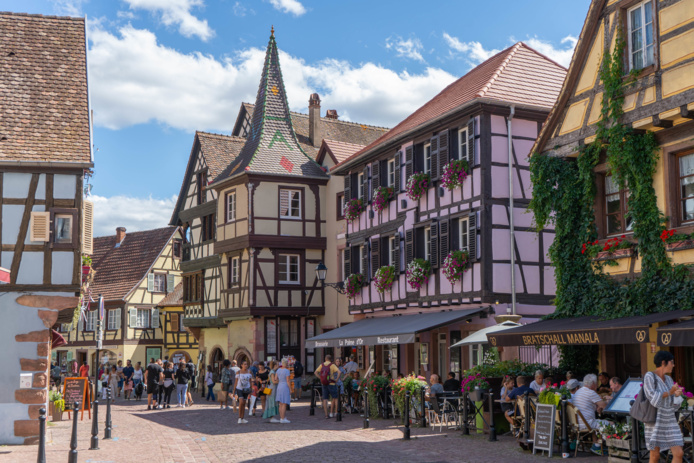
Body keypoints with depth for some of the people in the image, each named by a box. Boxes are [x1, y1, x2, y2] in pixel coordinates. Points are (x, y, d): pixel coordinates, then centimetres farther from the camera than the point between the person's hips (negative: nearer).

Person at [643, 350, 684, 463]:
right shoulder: (649, 376, -11)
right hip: (654, 420, -7)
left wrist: (677, 394, -11)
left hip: (669, 421, 7)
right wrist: (670, 392, -10)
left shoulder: (668, 379, 12)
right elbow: (653, 398, -20)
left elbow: (673, 404, 11)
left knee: (679, 454, -3)